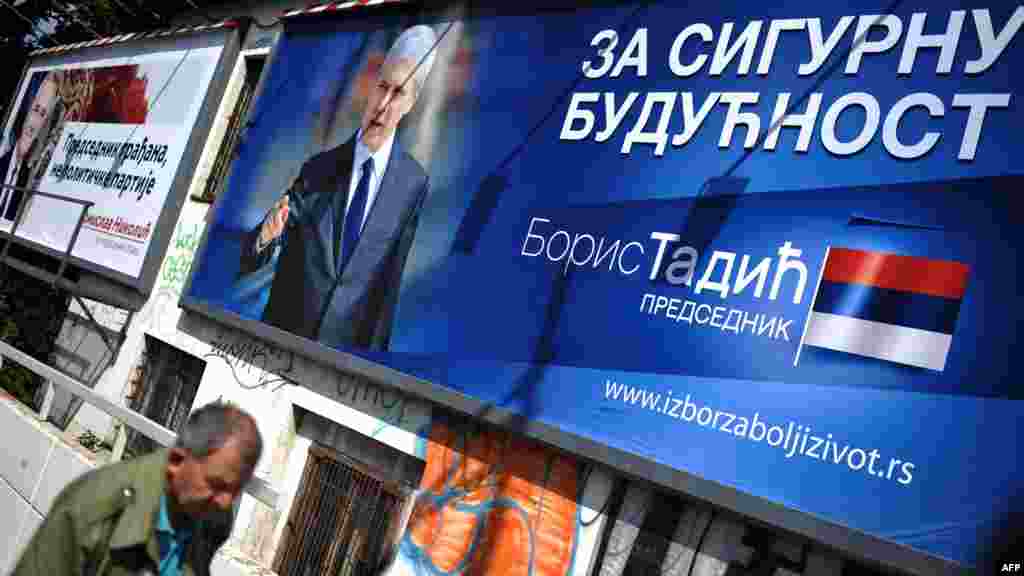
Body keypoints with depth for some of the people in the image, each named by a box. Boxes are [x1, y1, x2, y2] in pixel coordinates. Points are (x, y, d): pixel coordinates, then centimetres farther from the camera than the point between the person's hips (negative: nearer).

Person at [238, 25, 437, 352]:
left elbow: (394, 285, -4)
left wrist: (375, 349, -2)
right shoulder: (317, 168, -4)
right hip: (280, 338, 1)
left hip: (348, 349, -1)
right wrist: (267, 235, -25)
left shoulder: (416, 185, -8)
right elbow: (249, 261, -5)